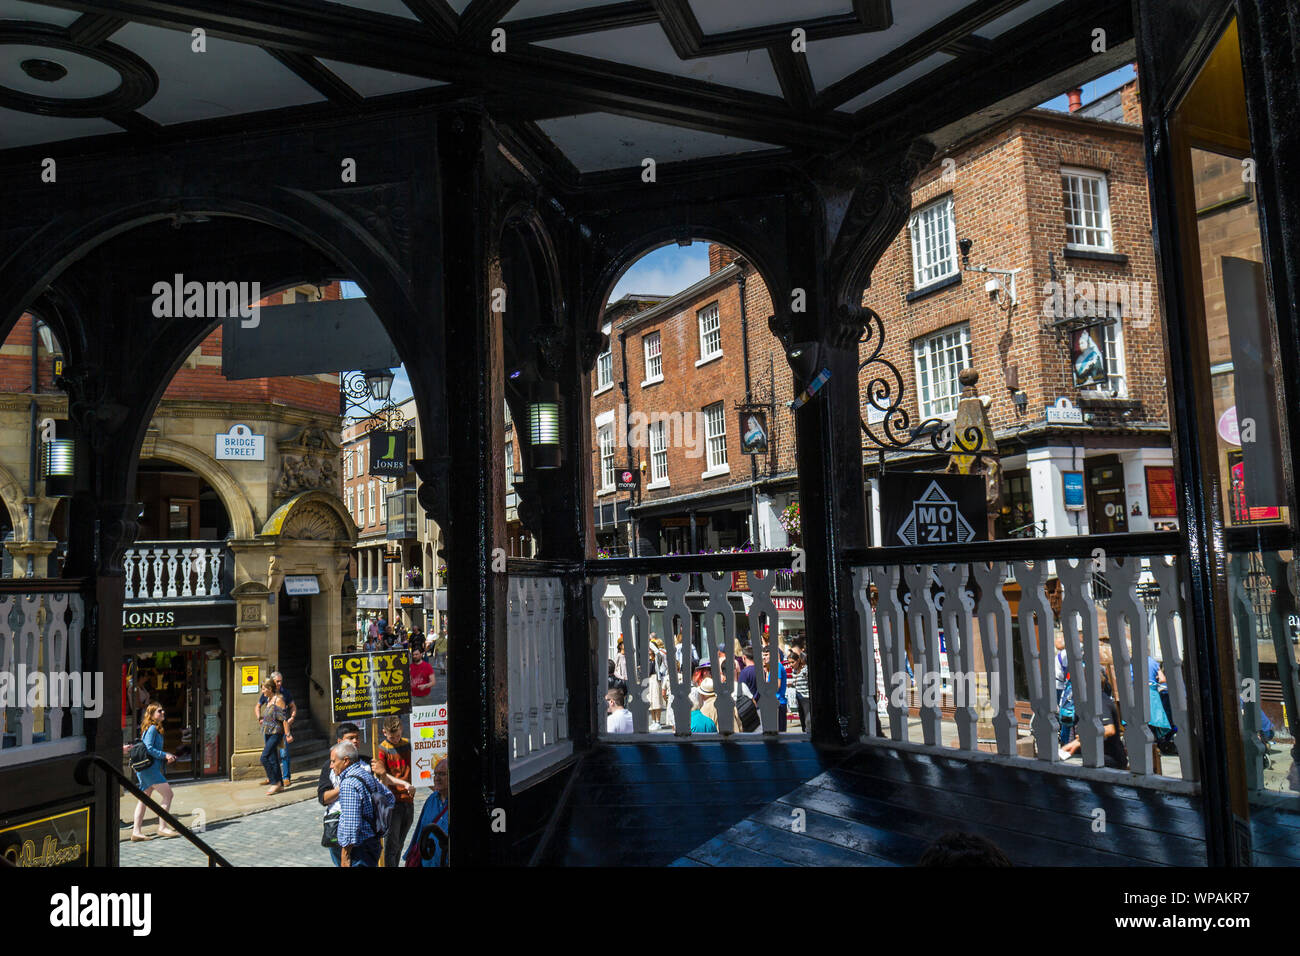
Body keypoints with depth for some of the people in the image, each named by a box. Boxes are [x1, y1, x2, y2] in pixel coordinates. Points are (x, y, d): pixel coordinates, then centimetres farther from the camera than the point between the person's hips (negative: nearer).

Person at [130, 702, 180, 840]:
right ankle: (162, 827, -5)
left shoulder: (156, 728, 19)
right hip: (150, 767, -10)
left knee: (144, 799, 9)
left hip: (145, 768, 10)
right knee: (167, 794, -7)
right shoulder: (152, 728, -10)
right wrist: (165, 755, -15)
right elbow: (149, 748, -18)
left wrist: (166, 758, 15)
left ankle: (136, 831, 10)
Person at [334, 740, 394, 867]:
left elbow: (351, 825, -22)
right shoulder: (367, 774, 9)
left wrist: (345, 857, -17)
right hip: (373, 842, 9)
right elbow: (390, 798, 22)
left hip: (358, 847, -9)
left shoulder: (348, 784, -19)